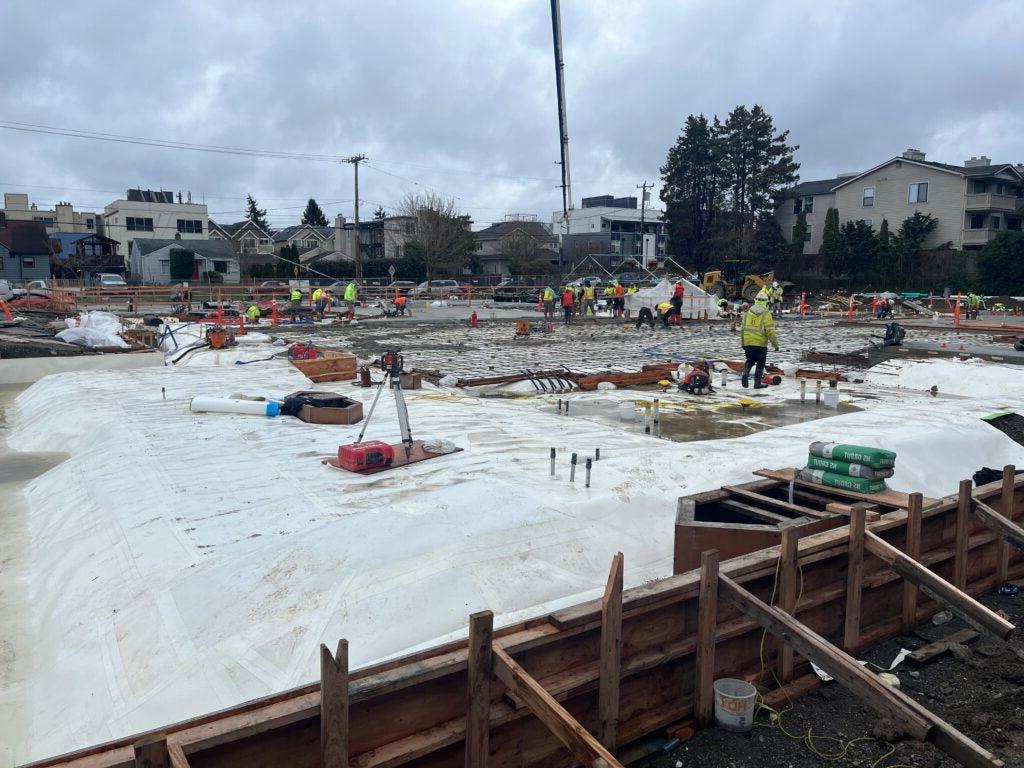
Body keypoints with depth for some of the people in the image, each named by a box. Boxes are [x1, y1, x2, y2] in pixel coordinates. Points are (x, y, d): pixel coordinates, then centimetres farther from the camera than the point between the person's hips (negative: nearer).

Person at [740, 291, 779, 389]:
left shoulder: (748, 312, 6)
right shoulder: (766, 314, -9)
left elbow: (743, 329, 11)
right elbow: (770, 331, -13)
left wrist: (743, 343, 21)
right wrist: (775, 344, -4)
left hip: (748, 343, 4)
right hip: (761, 344, -4)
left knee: (750, 361, 21)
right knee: (760, 364, 8)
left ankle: (745, 374, -3)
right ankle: (757, 383, 11)